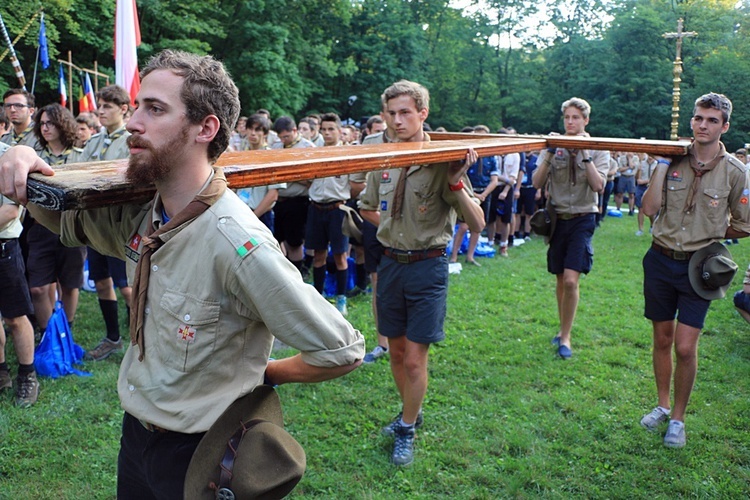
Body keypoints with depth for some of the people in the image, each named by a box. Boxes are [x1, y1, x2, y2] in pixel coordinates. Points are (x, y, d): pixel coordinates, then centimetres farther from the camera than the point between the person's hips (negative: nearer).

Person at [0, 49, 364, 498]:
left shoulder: (237, 244, -31)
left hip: (196, 456, -6)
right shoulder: (140, 213, -7)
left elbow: (342, 353, -29)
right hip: (135, 429, 7)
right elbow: (66, 217, 13)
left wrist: (263, 374, -10)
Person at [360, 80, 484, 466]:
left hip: (427, 265, -5)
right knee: (396, 352, 16)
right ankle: (411, 412, 39)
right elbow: (367, 209, 21)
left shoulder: (442, 162, -11)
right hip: (390, 262, 5)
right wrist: (394, 228, 8)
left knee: (414, 359, -1)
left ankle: (406, 432, 19)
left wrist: (456, 183, -28)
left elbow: (477, 224, -16)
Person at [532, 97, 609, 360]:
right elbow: (537, 183, -5)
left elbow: (599, 185, -14)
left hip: (582, 218, -3)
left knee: (571, 280, -13)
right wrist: (549, 155, -15)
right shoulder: (555, 146, 4)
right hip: (557, 217, 3)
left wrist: (585, 155, -16)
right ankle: (563, 328, 30)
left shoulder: (597, 150, 0)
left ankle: (565, 337, 0)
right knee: (560, 279, 13)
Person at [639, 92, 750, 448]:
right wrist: (661, 166, -12)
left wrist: (709, 234, 1)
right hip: (661, 261, 2)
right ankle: (662, 405, 32)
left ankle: (678, 418, 16)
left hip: (697, 267, -2)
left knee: (685, 348, -4)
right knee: (662, 339, 14)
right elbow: (649, 209, -10)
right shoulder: (674, 160, -1)